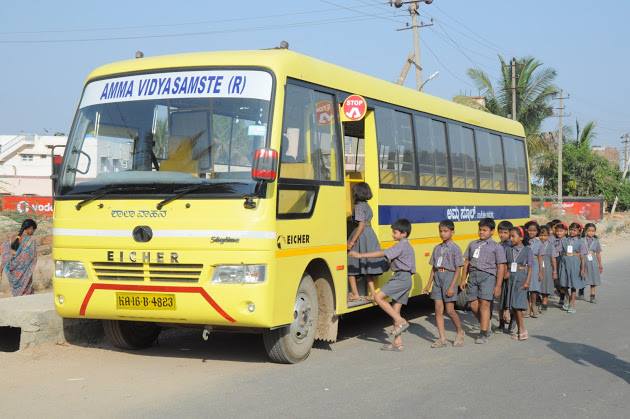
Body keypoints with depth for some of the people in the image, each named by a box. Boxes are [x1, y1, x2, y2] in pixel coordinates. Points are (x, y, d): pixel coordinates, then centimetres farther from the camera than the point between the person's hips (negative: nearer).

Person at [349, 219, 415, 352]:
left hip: (401, 278, -10)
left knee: (378, 297, -16)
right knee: (395, 310, 7)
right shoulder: (406, 246, 20)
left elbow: (382, 254, -17)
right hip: (406, 279, 10)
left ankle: (400, 321, -14)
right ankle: (397, 343, 6)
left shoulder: (401, 246, -11)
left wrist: (361, 255, -17)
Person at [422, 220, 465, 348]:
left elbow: (458, 270, -8)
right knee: (438, 310, 2)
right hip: (437, 278, 6)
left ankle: (460, 332, 20)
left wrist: (452, 286, -15)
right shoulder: (437, 248, 12)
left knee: (450, 310, -3)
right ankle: (442, 338, 7)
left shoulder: (455, 248, -6)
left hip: (449, 277, -6)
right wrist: (429, 284, 11)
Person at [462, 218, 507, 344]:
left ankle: (483, 334, -3)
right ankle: (486, 327, 25)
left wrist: (498, 285, -6)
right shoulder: (472, 244, 17)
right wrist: (464, 279, 12)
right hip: (473, 275, 5)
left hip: (487, 276, -5)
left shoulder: (496, 247, 3)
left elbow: (501, 267, -1)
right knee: (473, 305, 3)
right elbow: (467, 262, 19)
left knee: (484, 304, -10)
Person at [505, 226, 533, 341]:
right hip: (511, 279, 5)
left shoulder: (527, 250, -2)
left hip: (521, 279, -5)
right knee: (512, 306, 5)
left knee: (518, 305, -12)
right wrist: (506, 273, -6)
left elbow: (530, 267, -5)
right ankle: (519, 330, 14)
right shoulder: (509, 250, 10)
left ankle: (523, 330, -5)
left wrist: (527, 281, -12)